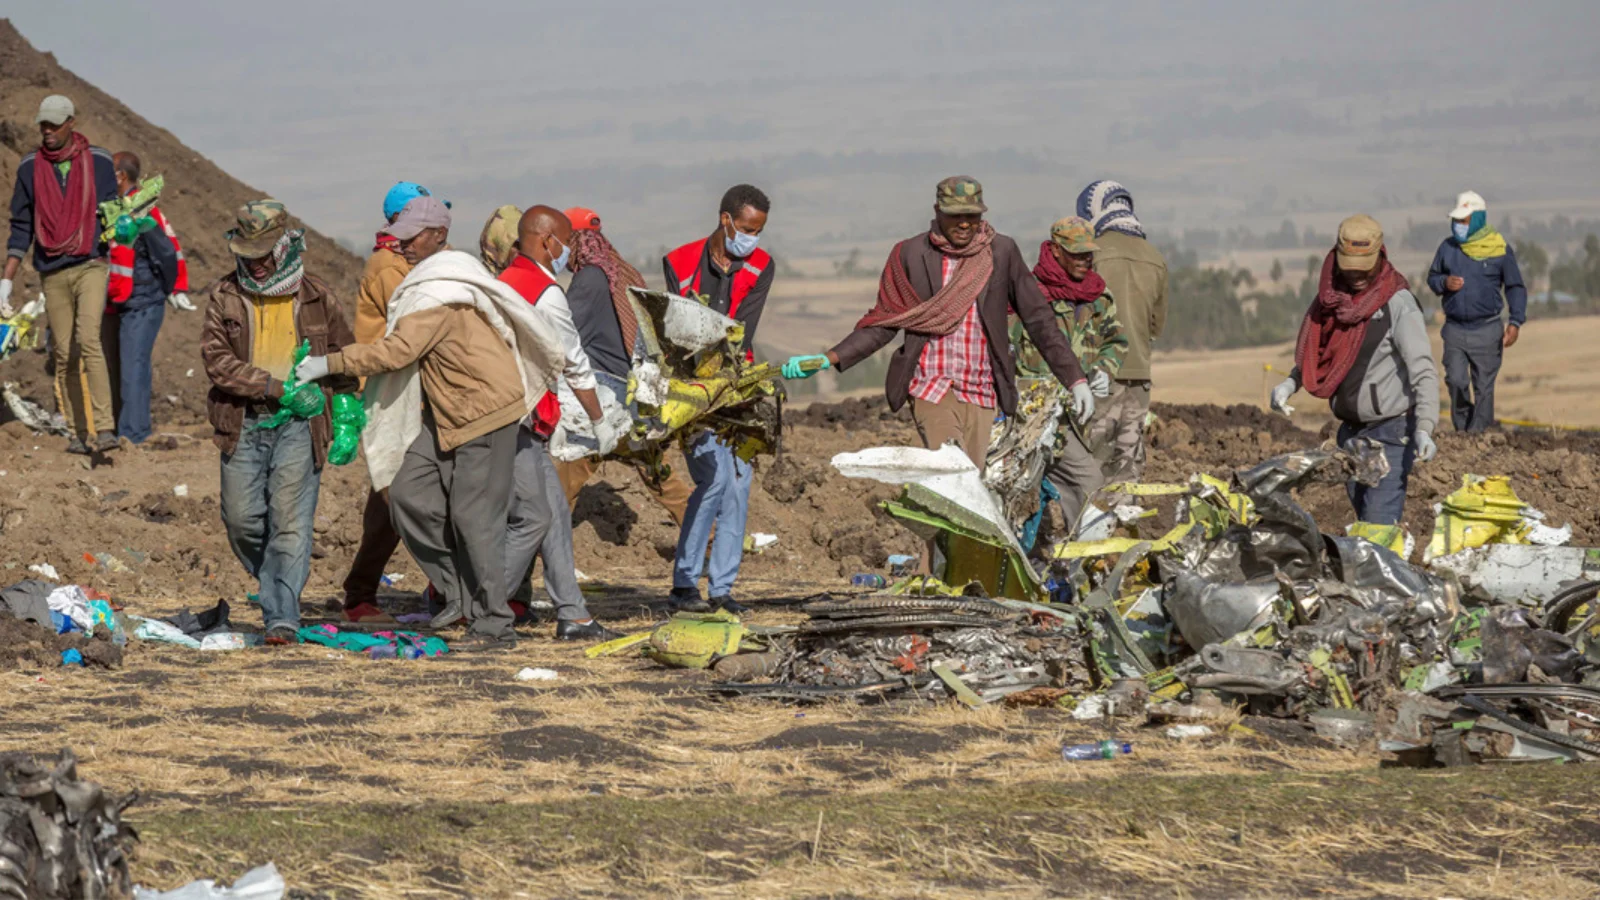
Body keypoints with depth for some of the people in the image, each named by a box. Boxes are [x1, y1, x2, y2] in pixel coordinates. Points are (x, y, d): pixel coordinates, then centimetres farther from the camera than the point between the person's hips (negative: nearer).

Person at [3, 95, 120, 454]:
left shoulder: (98, 162, 2)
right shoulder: (30, 168, 6)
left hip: (91, 266, -3)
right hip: (52, 274, 3)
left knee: (88, 339, -20)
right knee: (64, 354, 2)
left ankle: (105, 428, -23)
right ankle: (79, 432, 10)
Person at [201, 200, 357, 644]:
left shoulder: (317, 298, 5)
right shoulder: (226, 295, 5)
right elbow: (216, 360, -5)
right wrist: (274, 386, -14)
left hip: (298, 425, -2)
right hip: (243, 424, 2)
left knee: (290, 521, -9)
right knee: (241, 519, 1)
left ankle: (282, 617, -11)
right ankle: (277, 587, 25)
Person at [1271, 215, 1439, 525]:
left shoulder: (1399, 304, -14)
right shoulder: (1332, 299, 6)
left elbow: (1423, 371, -19)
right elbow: (1316, 354, 22)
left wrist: (1424, 428, -31)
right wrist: (1290, 383, 3)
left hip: (1390, 430, -7)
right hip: (1351, 430, 7)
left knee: (1380, 522, -14)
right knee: (1362, 517, 12)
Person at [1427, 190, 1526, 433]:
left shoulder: (1500, 249, -1)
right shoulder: (1448, 247, 6)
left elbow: (1515, 287, 4)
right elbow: (1432, 277, 17)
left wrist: (1515, 322, -8)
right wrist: (1444, 283, -7)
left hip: (1487, 331, -2)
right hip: (1454, 329, 2)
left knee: (1484, 387, 0)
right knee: (1456, 381, -6)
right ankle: (1461, 429, 13)